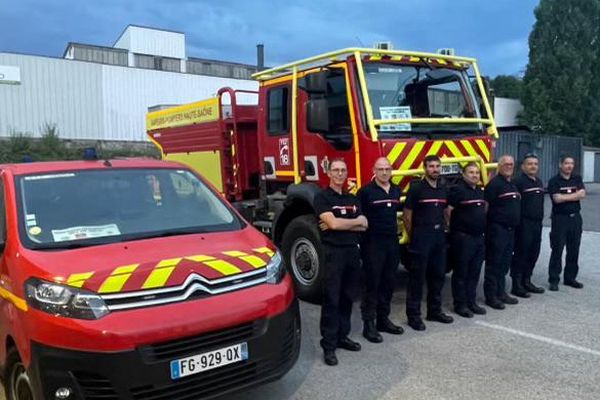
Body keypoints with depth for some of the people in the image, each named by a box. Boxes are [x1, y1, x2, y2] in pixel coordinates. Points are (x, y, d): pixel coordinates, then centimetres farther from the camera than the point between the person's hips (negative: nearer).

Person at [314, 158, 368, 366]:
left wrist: (339, 224, -10)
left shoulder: (352, 199, 13)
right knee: (331, 300, -4)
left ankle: (342, 336, 23)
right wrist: (355, 221, -2)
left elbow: (364, 225, 3)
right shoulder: (322, 197, -5)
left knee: (348, 297, 11)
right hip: (333, 252, -6)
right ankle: (328, 345, 1)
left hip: (352, 251, 6)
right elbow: (332, 223, -18)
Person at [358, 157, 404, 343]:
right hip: (373, 243, -6)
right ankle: (369, 325, 6)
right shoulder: (366, 191, -9)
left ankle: (383, 319, 23)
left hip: (392, 242, 6)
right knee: (372, 284, -1)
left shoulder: (397, 190, 10)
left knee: (388, 283, 12)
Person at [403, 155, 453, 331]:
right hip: (421, 237, -7)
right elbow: (407, 216, -8)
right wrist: (413, 236, -2)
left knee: (438, 275, 13)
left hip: (439, 237, 7)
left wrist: (444, 229, 13)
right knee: (417, 277, -2)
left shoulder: (443, 189, 10)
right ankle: (413, 315, 6)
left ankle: (435, 311, 26)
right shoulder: (416, 188, -10)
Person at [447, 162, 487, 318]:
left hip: (479, 237, 8)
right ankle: (460, 304, 9)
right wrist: (453, 228, -10)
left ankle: (471, 302, 23)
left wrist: (483, 230, 18)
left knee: (474, 272, 13)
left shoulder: (480, 191, 14)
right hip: (463, 238, -8)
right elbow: (447, 211, -15)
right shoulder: (457, 190, -11)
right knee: (461, 272, 1)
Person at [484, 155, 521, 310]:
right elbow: (485, 205, -16)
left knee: (505, 263, 14)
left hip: (510, 229, 9)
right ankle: (490, 296, 3)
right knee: (493, 263, -3)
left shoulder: (513, 184, 17)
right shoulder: (494, 183, -11)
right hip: (497, 229, -9)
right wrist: (486, 225, -17)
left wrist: (515, 223, 19)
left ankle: (501, 292, 24)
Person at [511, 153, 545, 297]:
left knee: (533, 254, 13)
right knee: (521, 254, -3)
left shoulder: (539, 182, 16)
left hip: (537, 223, 8)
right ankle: (516, 285, 4)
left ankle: (526, 282, 25)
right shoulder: (518, 181, -12)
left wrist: (540, 218, 19)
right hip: (524, 224, -8)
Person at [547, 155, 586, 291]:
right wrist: (574, 195, -7)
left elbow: (582, 194, -5)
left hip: (575, 218, 5)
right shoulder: (554, 181, -3)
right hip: (560, 218, -5)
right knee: (557, 250, -3)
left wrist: (565, 196, -11)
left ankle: (570, 278, 21)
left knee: (574, 250, 10)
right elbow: (557, 199, -16)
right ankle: (554, 280, 3)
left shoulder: (577, 179, 10)